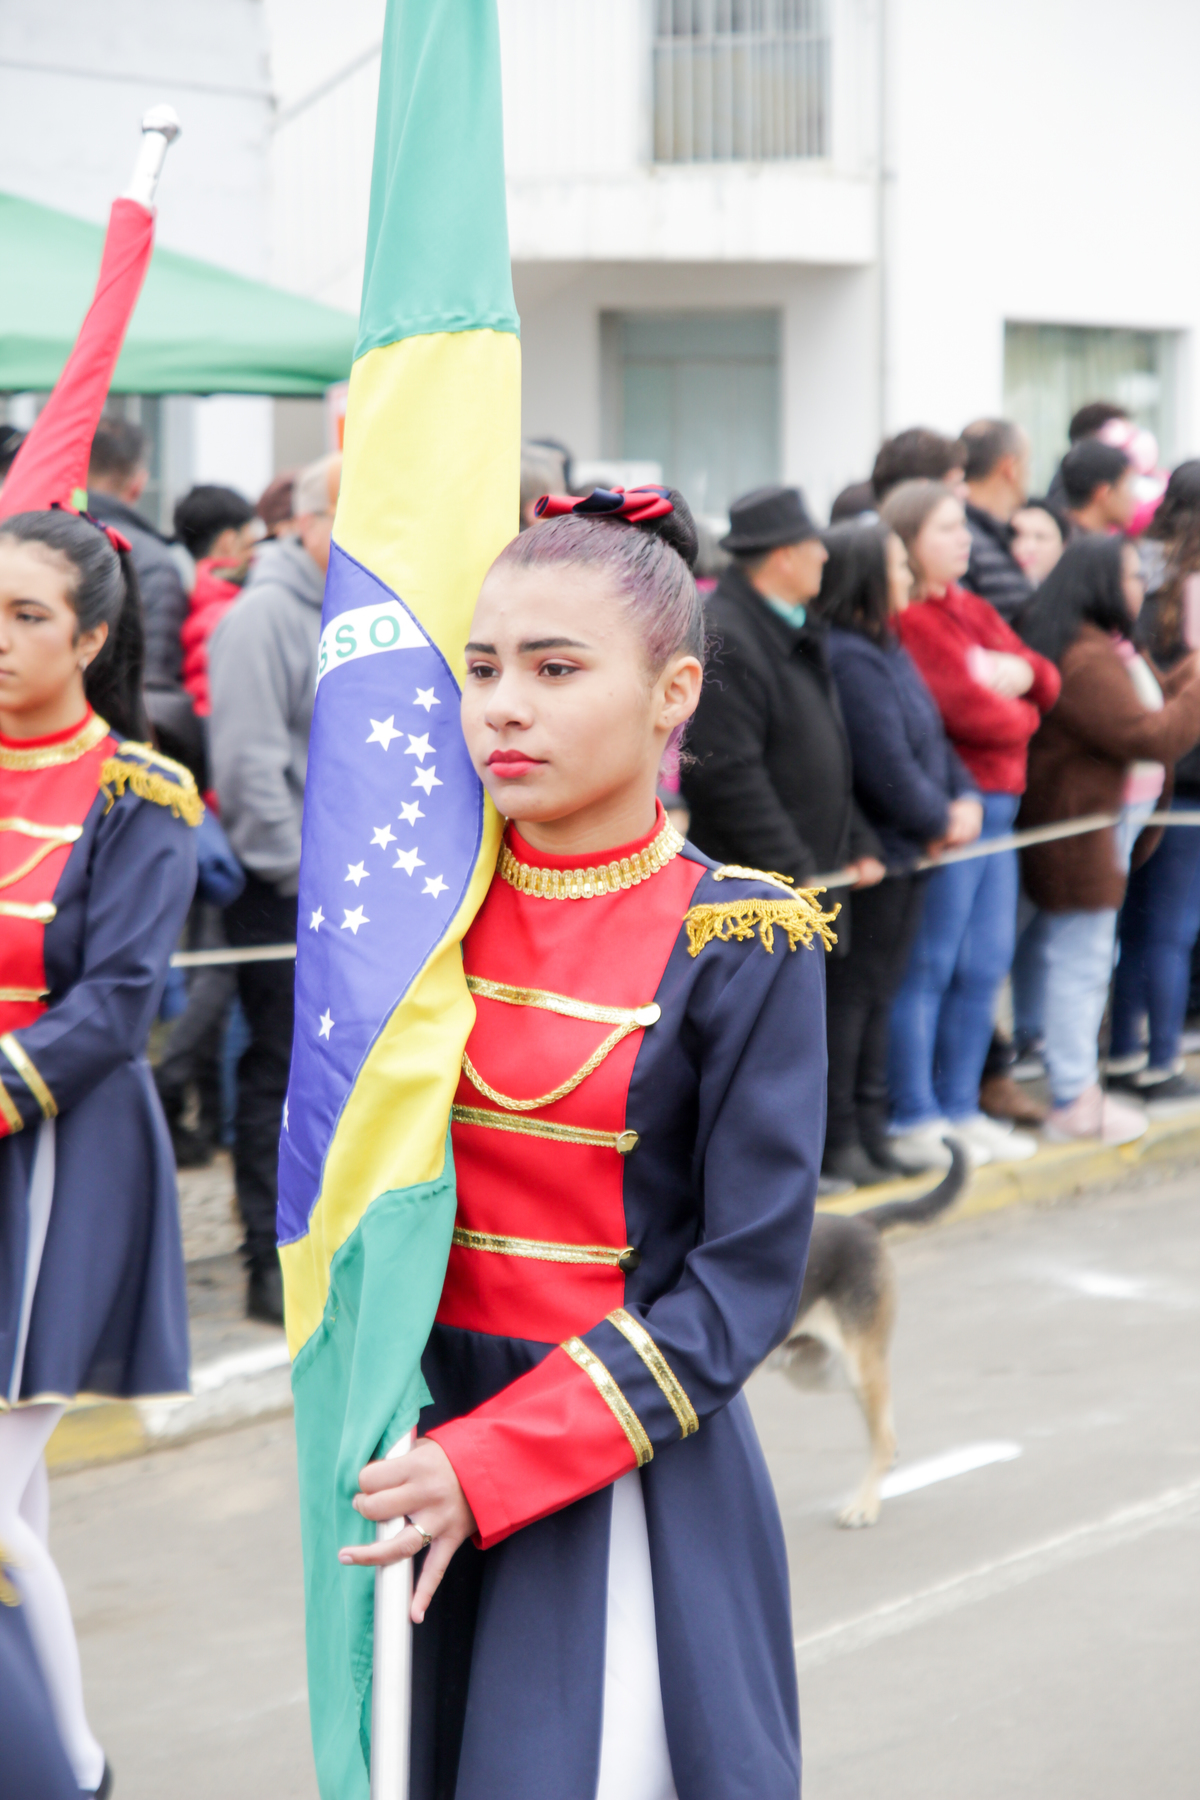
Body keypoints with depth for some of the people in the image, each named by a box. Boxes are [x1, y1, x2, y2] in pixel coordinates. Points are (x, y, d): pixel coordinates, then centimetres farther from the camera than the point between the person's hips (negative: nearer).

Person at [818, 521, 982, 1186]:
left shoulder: (888, 650, 14)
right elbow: (886, 764, -21)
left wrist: (964, 797, 2)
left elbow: (930, 738, 18)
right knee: (849, 994, -3)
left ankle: (870, 1130, 23)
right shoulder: (847, 658, -20)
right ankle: (836, 1140, 4)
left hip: (907, 854, 10)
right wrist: (938, 820, -8)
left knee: (877, 994, 15)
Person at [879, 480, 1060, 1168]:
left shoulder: (973, 611, 18)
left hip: (998, 802, 9)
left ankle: (961, 1108, 21)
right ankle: (915, 1121, 3)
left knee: (985, 966, 12)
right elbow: (966, 710, -20)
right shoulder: (908, 621, -13)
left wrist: (1019, 674, -7)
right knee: (928, 967, -3)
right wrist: (1022, 713, 0)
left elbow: (1046, 681, 15)